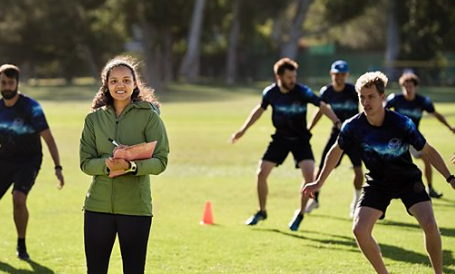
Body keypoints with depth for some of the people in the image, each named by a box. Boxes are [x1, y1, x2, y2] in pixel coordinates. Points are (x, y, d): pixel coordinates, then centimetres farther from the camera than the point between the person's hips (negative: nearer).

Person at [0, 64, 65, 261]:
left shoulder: (31, 107, -15)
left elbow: (48, 138, -16)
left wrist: (57, 167, -22)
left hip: (29, 161, -5)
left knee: (19, 199, -25)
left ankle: (21, 246, -5)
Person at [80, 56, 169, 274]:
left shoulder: (149, 116, -1)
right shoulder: (94, 118, 7)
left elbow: (161, 161, -7)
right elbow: (85, 162, 2)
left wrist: (132, 166, -25)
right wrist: (107, 164, -19)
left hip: (136, 206, -2)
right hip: (98, 204, 2)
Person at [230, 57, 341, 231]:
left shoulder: (302, 92, -19)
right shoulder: (270, 92, -9)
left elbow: (322, 106, -19)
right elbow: (260, 109, 9)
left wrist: (338, 123, -35)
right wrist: (243, 130, 12)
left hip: (300, 140, -3)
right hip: (280, 139, 3)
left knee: (309, 174, -21)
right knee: (261, 174, -3)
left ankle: (300, 214, 0)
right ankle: (262, 212, 21)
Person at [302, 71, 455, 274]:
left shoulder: (402, 123, -24)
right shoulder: (353, 126, -18)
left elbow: (428, 151, -10)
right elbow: (336, 151, 3)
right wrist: (319, 183, 9)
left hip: (408, 180, -2)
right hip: (377, 183, 2)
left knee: (429, 225, -21)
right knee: (360, 230, -15)